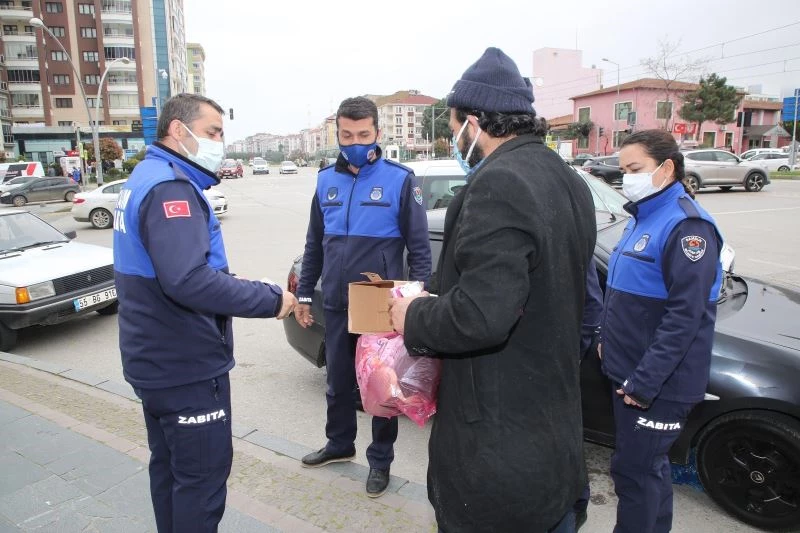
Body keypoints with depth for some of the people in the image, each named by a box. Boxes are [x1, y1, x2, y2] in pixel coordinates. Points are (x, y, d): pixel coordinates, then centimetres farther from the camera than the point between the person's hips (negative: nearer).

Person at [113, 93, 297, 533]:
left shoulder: (143, 179, 12)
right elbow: (189, 280, -33)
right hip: (187, 367, -10)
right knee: (203, 474, 5)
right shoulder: (170, 186, -20)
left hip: (154, 359, 10)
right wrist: (271, 299, -25)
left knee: (169, 465, 22)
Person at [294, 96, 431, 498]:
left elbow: (419, 248, -7)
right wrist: (303, 294, 12)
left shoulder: (399, 180, -8)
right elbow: (314, 243, 12)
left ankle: (380, 459, 30)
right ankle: (339, 444, 41)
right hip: (336, 306, 5)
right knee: (338, 381, 19)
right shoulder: (326, 180, 6)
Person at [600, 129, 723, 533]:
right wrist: (609, 340, 17)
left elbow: (685, 315, -23)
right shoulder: (645, 217, 10)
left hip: (657, 382, -9)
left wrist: (645, 380, -23)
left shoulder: (685, 225, -18)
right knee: (648, 463, 22)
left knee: (633, 469, 3)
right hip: (628, 370, 9)